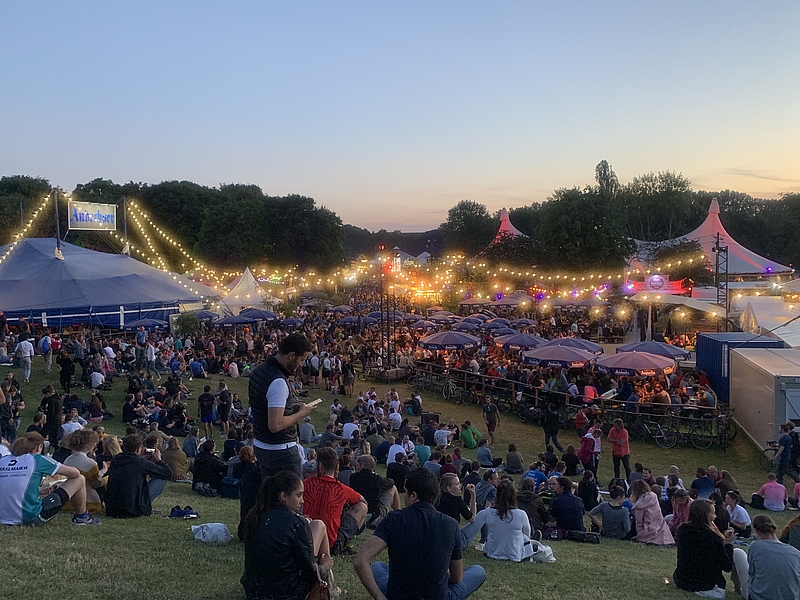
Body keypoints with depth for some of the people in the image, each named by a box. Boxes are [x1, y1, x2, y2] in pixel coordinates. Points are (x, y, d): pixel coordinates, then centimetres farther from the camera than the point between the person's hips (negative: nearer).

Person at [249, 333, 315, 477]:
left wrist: (292, 407, 10)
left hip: (260, 444, 9)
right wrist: (301, 413, -14)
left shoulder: (259, 370, 6)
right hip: (281, 450, -9)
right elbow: (275, 425, -27)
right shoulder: (278, 382, -24)